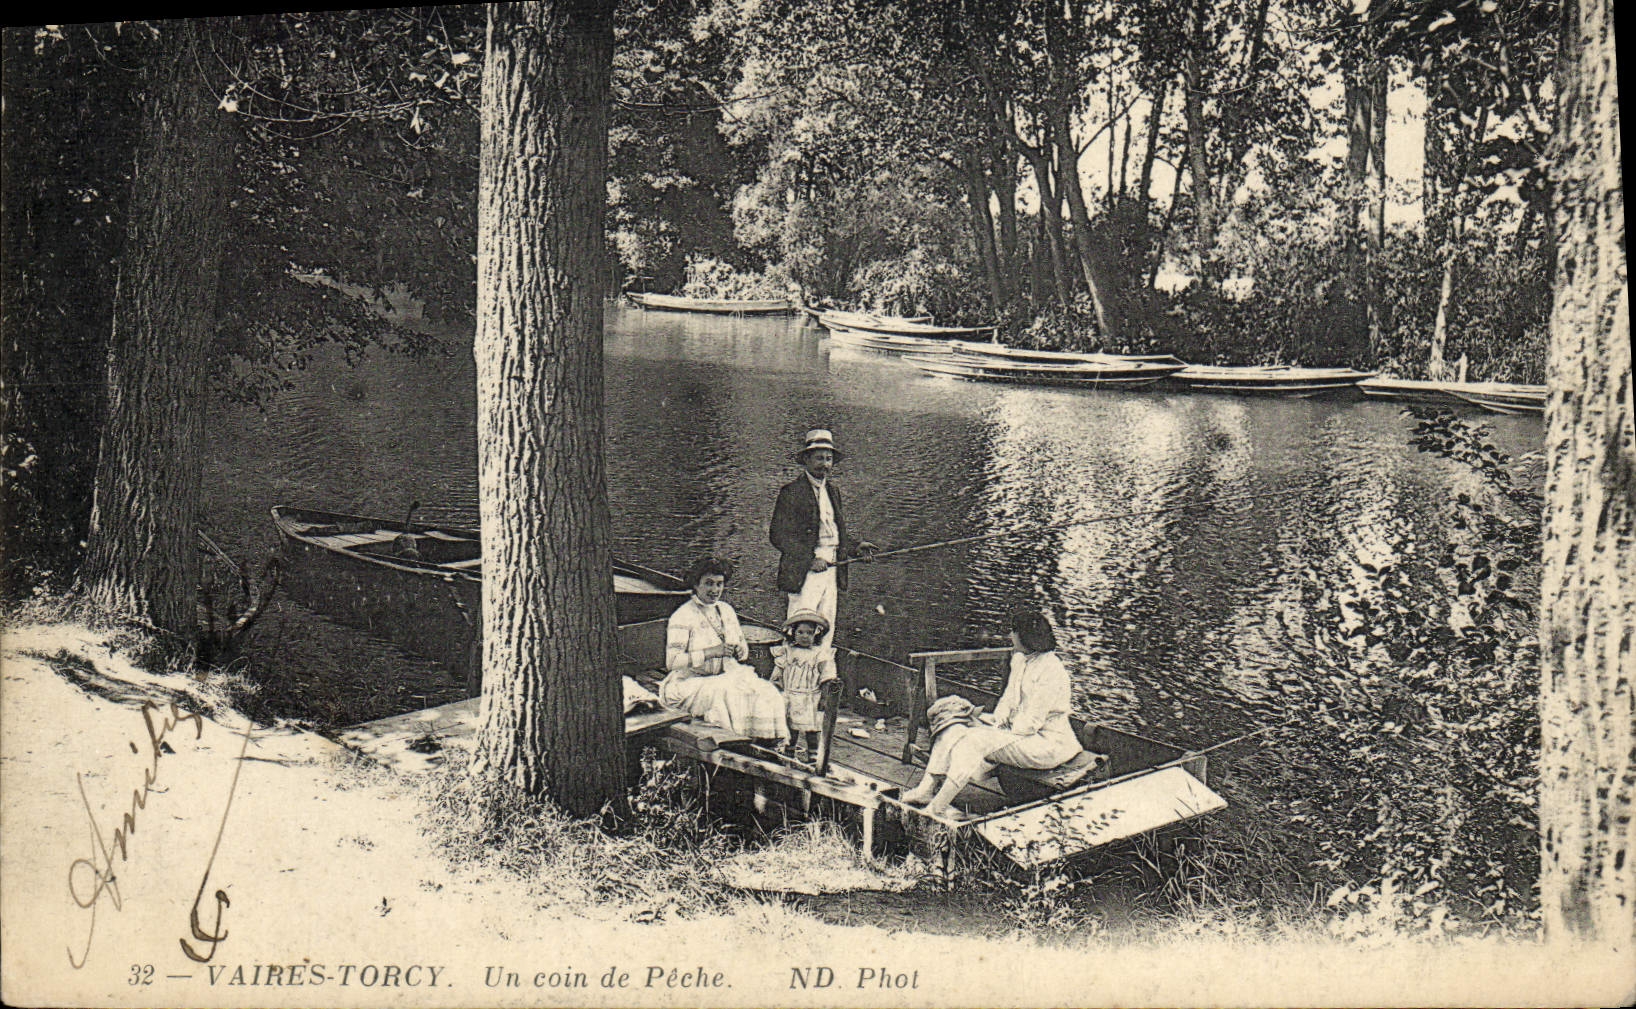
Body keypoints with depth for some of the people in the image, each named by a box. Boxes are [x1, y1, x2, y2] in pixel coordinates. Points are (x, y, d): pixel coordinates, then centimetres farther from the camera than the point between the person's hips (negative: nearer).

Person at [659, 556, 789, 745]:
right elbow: (672, 661, -19)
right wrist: (711, 652, -25)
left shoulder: (726, 610, 12)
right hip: (691, 683, -6)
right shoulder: (683, 617, -11)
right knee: (727, 694, -36)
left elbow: (743, 646, 21)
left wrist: (740, 650, -5)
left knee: (767, 693, -19)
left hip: (727, 675, 6)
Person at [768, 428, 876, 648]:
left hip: (831, 572, 7)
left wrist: (856, 547, 5)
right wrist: (810, 559, -18)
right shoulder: (792, 492, -7)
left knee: (825, 635, 9)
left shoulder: (832, 490, 18)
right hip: (804, 576, -7)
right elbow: (778, 535, -12)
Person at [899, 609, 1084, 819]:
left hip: (1046, 742, -10)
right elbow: (1009, 698, 14)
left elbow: (1031, 723, -22)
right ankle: (926, 789, -10)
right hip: (1014, 727, 10)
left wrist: (1003, 733, -15)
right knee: (954, 728, -4)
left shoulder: (1050, 672, -22)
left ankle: (937, 807, -27)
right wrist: (998, 722, -3)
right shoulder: (1019, 659, 8)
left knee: (975, 741, -28)